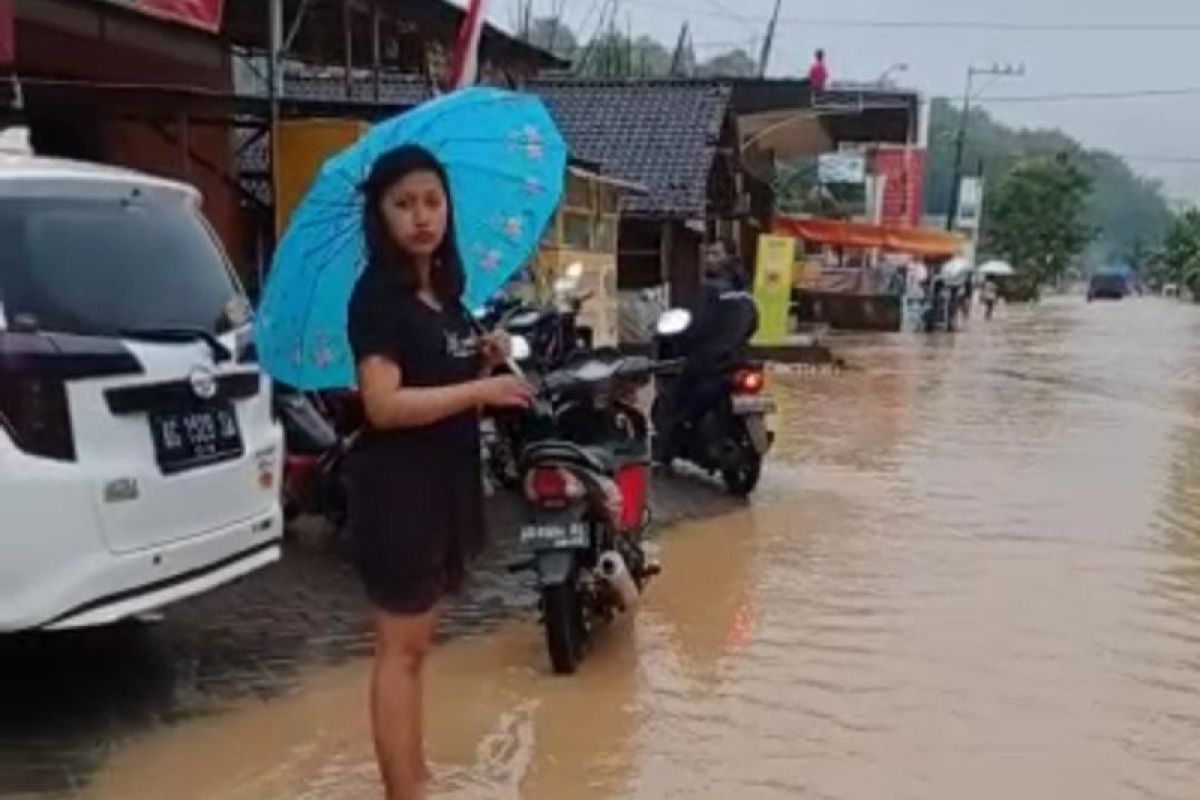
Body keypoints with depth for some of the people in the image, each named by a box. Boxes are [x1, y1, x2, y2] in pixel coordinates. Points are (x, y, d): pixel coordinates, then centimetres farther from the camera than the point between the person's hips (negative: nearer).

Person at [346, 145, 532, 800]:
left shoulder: (445, 290, 11)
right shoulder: (376, 295, -14)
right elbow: (384, 404, -23)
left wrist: (485, 363, 1)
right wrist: (480, 390, -22)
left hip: (447, 482, 8)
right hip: (397, 490, -8)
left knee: (416, 643, 17)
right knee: (401, 648, -1)